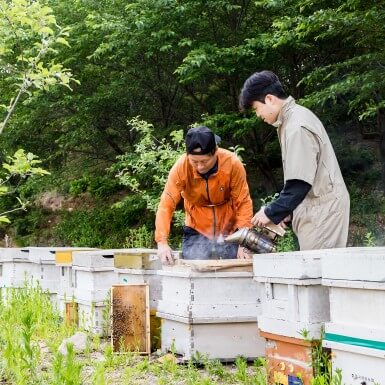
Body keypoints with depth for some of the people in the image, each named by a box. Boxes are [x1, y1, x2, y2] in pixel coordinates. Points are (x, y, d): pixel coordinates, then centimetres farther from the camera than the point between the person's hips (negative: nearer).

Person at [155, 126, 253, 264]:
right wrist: (162, 242, -32)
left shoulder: (233, 164, -21)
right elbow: (166, 206, -21)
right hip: (196, 231, 0)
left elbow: (243, 203, -15)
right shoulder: (181, 167, -20)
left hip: (229, 231, 0)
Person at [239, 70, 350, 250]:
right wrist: (285, 210, 14)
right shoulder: (293, 118, 11)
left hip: (322, 208, -9)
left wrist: (272, 213, -13)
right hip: (315, 205, 9)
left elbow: (300, 183, -22)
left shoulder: (297, 127, -20)